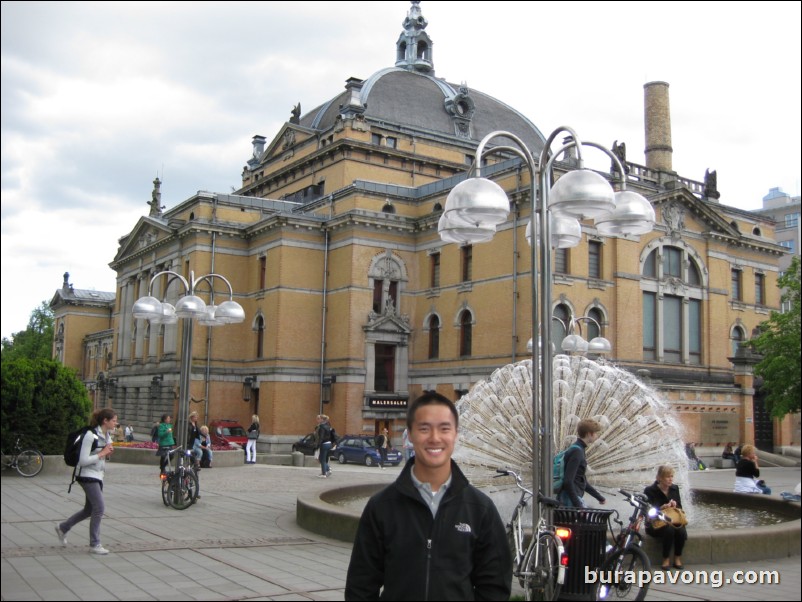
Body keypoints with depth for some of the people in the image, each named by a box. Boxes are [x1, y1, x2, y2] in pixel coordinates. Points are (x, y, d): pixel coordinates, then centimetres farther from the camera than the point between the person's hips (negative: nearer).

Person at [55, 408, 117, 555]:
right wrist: (102, 453, -20)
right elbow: (83, 460, -22)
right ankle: (94, 545, 0)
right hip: (87, 476, -9)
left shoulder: (107, 435, 8)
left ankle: (63, 528, 36)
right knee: (99, 508, -11)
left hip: (97, 476, 9)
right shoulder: (91, 435, -19)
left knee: (90, 510, 16)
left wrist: (108, 452, -1)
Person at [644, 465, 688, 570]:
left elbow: (679, 507, 13)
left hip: (672, 522, 4)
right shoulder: (650, 491, -7)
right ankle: (666, 559, -18)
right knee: (669, 530, -35)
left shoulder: (675, 488, 8)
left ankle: (678, 558, -9)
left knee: (681, 531, -29)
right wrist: (662, 508, -27)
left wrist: (675, 505, -11)